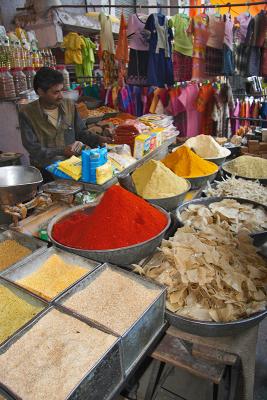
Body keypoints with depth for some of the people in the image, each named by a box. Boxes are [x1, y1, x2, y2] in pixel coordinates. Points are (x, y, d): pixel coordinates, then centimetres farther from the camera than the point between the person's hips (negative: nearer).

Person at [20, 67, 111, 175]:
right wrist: (62, 151, -21)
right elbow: (33, 149, -11)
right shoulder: (27, 113, -7)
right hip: (45, 169, -3)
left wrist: (98, 139, -5)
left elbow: (81, 132, 13)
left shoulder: (69, 105, 4)